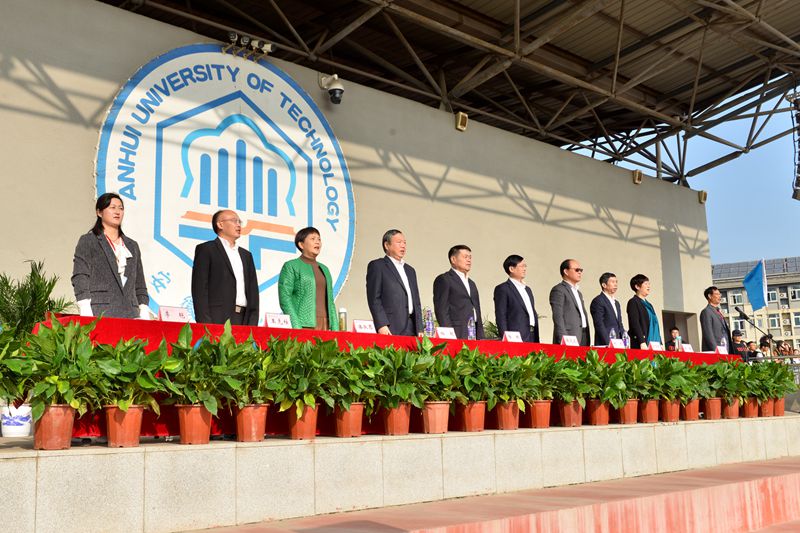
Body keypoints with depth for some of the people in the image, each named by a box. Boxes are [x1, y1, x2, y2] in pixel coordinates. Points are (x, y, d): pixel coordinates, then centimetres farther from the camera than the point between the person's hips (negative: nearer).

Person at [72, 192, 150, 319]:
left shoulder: (132, 246, 22)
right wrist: (86, 315, -13)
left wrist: (145, 315, 8)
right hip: (100, 314, -4)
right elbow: (80, 279, -2)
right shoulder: (87, 241, 9)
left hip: (130, 314, 4)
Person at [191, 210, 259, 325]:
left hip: (243, 320, 5)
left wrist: (253, 323, 6)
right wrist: (205, 323, -12)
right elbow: (199, 288, -3)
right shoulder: (206, 249, 5)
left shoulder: (246, 255, 22)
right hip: (218, 319, -5)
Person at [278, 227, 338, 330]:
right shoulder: (291, 266, 3)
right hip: (304, 325, -5)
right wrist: (296, 326, -16)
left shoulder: (324, 269, 21)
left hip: (324, 325, 5)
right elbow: (284, 298, -6)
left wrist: (335, 329, 9)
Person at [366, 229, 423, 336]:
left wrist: (419, 329, 13)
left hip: (411, 329, 6)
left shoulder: (410, 270, 24)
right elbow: (374, 299, -5)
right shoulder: (377, 266, 3)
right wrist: (381, 325, -15)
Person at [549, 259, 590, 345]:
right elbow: (558, 317, -11)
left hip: (583, 339, 8)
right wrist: (563, 340, -19)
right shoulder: (558, 290, -3)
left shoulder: (578, 292, 25)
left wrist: (587, 343, 16)